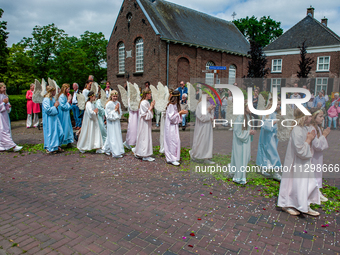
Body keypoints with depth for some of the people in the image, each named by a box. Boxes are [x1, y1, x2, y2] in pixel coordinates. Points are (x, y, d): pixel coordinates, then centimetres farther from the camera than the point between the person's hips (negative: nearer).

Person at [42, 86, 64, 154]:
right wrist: (55, 106, -14)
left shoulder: (53, 98, 11)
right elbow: (48, 110, -22)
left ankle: (57, 145, 21)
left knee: (59, 132, 8)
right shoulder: (46, 100, -16)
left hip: (54, 118, 9)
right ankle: (49, 148, 13)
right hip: (49, 120, -9)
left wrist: (56, 106, 2)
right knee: (51, 133, 0)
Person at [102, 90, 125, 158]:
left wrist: (118, 109, -7)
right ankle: (116, 153, 2)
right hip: (111, 123, -7)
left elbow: (120, 113, 11)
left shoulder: (118, 103, 8)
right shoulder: (109, 104, -12)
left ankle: (107, 149, 29)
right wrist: (115, 110, -15)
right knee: (113, 137, -4)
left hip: (117, 122, 7)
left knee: (118, 135, 12)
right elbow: (109, 115, -15)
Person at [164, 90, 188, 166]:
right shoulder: (171, 105, -18)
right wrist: (180, 113, -15)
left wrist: (181, 112, 7)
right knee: (173, 142, -6)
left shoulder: (175, 105, 11)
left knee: (174, 142, 12)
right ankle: (172, 159, 1)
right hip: (171, 126, -10)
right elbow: (171, 117, -21)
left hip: (173, 126, 10)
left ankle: (170, 158, 21)